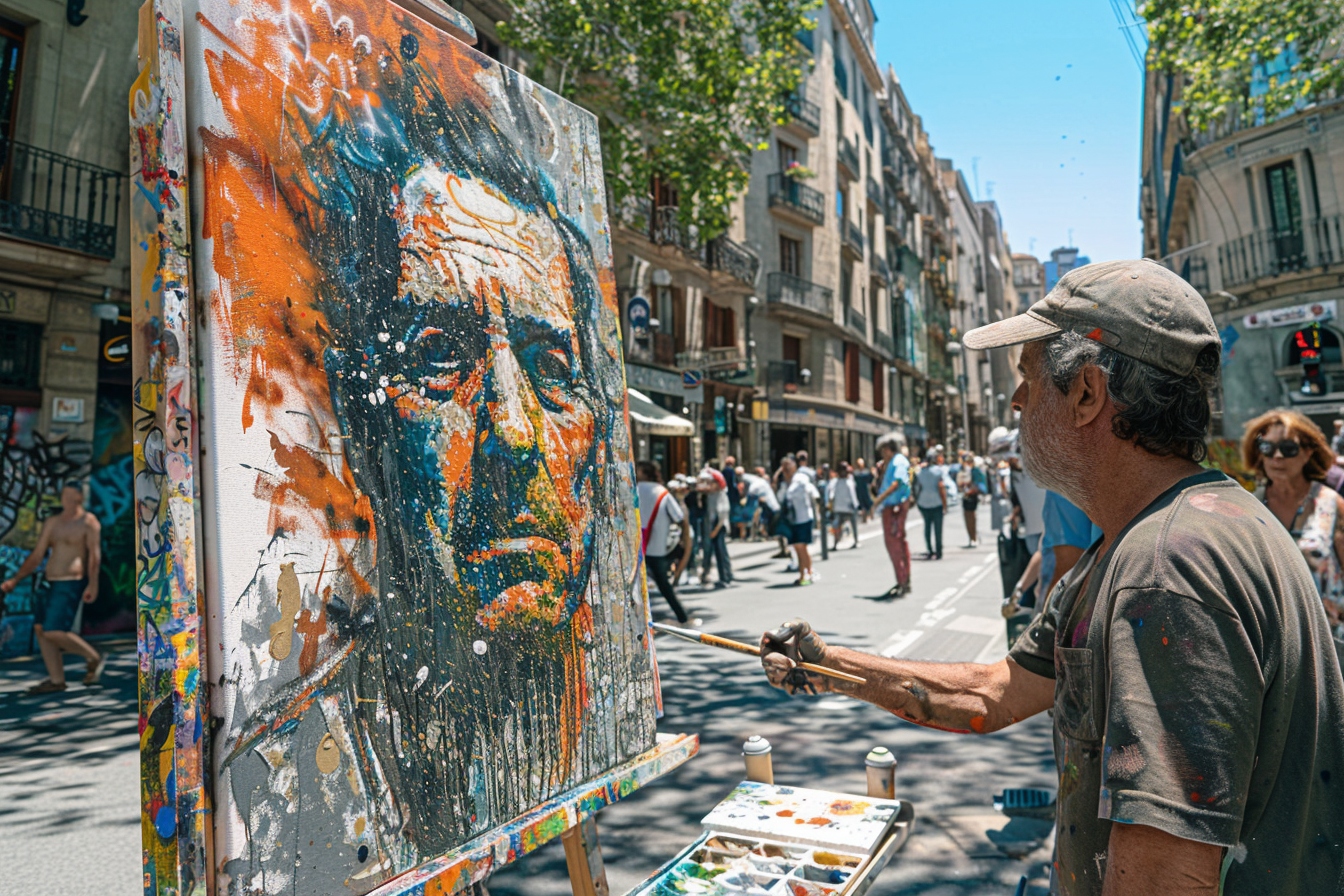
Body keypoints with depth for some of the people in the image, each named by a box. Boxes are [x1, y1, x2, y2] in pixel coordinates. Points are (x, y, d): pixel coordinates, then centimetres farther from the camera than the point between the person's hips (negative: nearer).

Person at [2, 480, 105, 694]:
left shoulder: (88, 522, -5)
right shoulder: (52, 522, 16)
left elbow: (95, 554, -16)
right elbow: (36, 556, 18)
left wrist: (93, 584, -27)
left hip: (71, 583, -8)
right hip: (48, 582, 8)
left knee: (54, 632, -15)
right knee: (41, 629, 4)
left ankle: (94, 658, 3)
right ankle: (57, 681, 11)